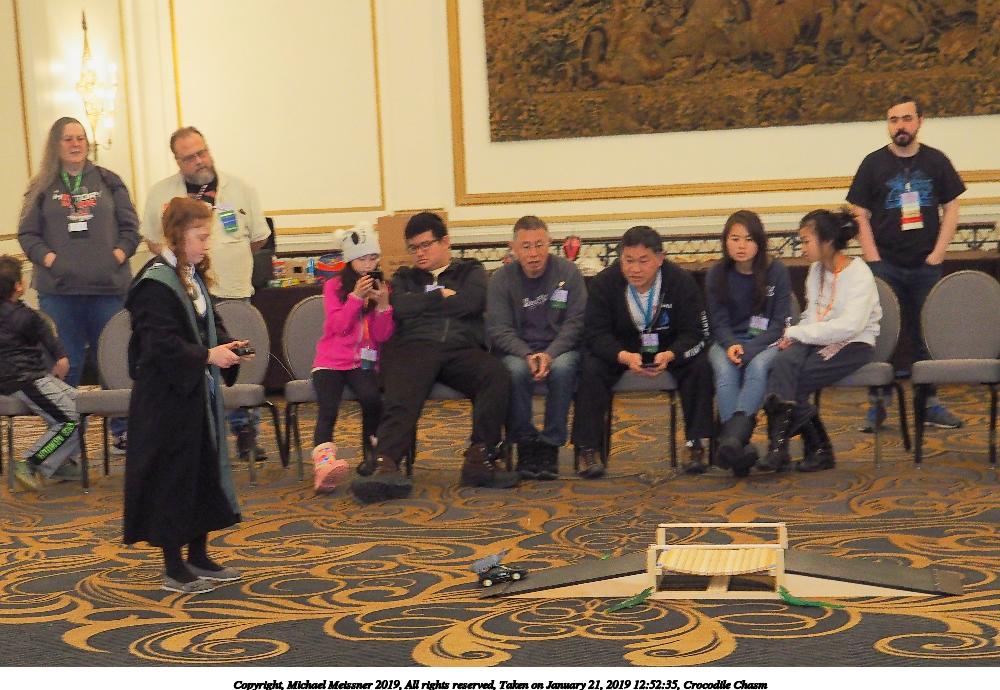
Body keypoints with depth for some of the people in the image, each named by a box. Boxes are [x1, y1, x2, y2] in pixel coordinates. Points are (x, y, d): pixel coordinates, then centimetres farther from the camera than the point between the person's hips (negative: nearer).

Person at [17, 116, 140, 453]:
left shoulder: (108, 181, 8)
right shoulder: (42, 188, 6)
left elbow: (129, 225, 8)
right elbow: (27, 233, 5)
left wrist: (120, 253, -7)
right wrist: (47, 257, -10)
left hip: (108, 286, 1)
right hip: (58, 289, -1)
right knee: (65, 365, 3)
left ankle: (122, 432, 16)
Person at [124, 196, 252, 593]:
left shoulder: (192, 276, 10)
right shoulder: (156, 282, -18)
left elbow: (208, 324, 20)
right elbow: (161, 343, -24)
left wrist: (225, 345, 1)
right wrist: (207, 356, -24)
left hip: (198, 395, 9)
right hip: (166, 400, -9)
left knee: (204, 473, 14)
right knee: (172, 478, 0)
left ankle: (198, 558, 26)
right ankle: (174, 568, 10)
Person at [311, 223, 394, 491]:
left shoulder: (383, 288, 9)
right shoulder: (334, 286, 4)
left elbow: (383, 336, 2)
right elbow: (338, 326, -8)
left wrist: (383, 304, -13)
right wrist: (356, 296, -17)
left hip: (364, 362, 1)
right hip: (331, 360, -1)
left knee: (371, 398, -30)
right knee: (328, 409, -27)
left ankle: (370, 455, -10)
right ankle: (324, 463, -42)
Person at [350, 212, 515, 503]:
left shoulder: (470, 271, 25)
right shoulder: (405, 277, 30)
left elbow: (473, 302, 2)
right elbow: (400, 307, 7)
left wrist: (423, 304, 9)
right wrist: (442, 297, 10)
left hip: (462, 348, 0)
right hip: (415, 347, 0)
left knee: (497, 375, -33)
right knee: (402, 399, -32)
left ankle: (479, 460, -32)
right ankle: (386, 466, -51)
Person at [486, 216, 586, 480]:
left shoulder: (568, 272, 1)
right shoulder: (501, 279, 2)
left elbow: (575, 323, -4)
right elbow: (498, 329, -4)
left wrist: (550, 355, -20)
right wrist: (528, 356, -22)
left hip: (560, 349, 0)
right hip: (517, 351, 0)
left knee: (562, 368, -35)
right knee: (516, 370, -34)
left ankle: (551, 445, -22)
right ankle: (525, 445, -18)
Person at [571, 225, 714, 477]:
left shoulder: (682, 281, -16)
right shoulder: (604, 283, -16)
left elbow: (695, 333, -16)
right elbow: (595, 333, -18)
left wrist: (669, 355, -38)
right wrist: (624, 357, -38)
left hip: (669, 349, 0)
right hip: (619, 349, 0)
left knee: (700, 366, -27)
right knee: (590, 369, -28)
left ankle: (696, 444, -16)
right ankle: (586, 449, -21)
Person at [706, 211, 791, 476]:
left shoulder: (776, 272, -1)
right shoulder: (716, 274, 4)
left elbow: (780, 322, -4)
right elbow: (719, 322, 3)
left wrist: (748, 350, -18)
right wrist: (731, 345, -19)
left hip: (766, 342, -1)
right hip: (727, 342, 1)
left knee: (758, 366, -35)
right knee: (725, 371, -32)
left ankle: (731, 437, -52)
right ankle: (740, 446, -44)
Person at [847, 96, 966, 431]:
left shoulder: (936, 161, 5)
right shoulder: (873, 163, 1)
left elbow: (951, 209, 6)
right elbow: (860, 215, 0)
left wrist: (936, 255, -3)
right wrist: (874, 260, -6)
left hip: (926, 266, 1)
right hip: (885, 265, -1)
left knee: (927, 335, 7)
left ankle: (931, 403, 15)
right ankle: (877, 404, 7)